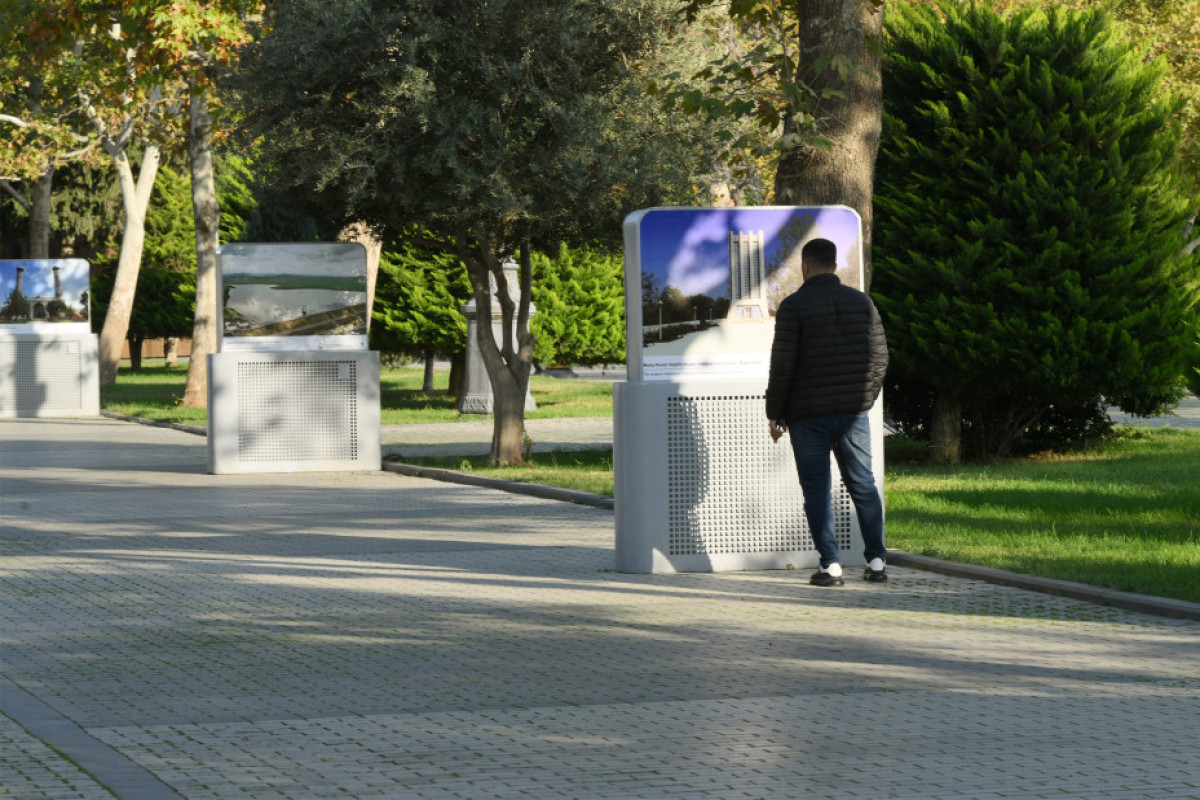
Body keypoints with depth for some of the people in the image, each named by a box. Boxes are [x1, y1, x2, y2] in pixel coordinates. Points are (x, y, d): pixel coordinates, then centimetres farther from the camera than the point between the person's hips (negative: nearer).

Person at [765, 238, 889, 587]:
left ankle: (831, 564, -4)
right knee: (863, 485, 12)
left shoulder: (794, 306, -8)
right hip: (853, 412, 4)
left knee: (817, 489, 1)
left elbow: (782, 365, -9)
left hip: (809, 414, -4)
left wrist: (775, 414, -1)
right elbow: (879, 356, 8)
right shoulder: (862, 302, 6)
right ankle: (876, 560, 11)